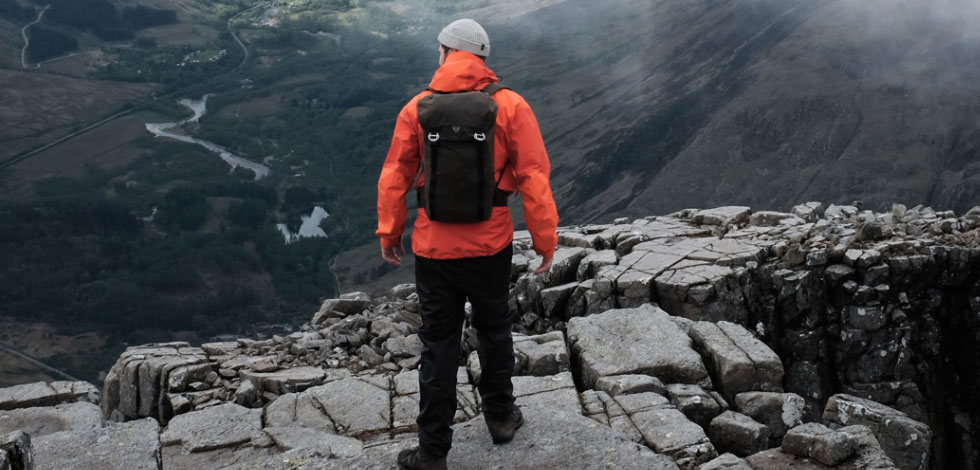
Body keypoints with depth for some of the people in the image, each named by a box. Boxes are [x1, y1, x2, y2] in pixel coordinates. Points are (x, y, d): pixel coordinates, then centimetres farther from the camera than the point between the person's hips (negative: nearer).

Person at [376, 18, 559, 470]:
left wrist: (388, 233, 11)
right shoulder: (510, 105, -7)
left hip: (433, 247, 0)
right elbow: (534, 177, -9)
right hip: (490, 246, 0)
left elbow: (394, 176, 0)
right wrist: (546, 240, 0)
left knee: (438, 345, 9)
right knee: (494, 331, 21)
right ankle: (500, 417, 38)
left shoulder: (417, 107, -4)